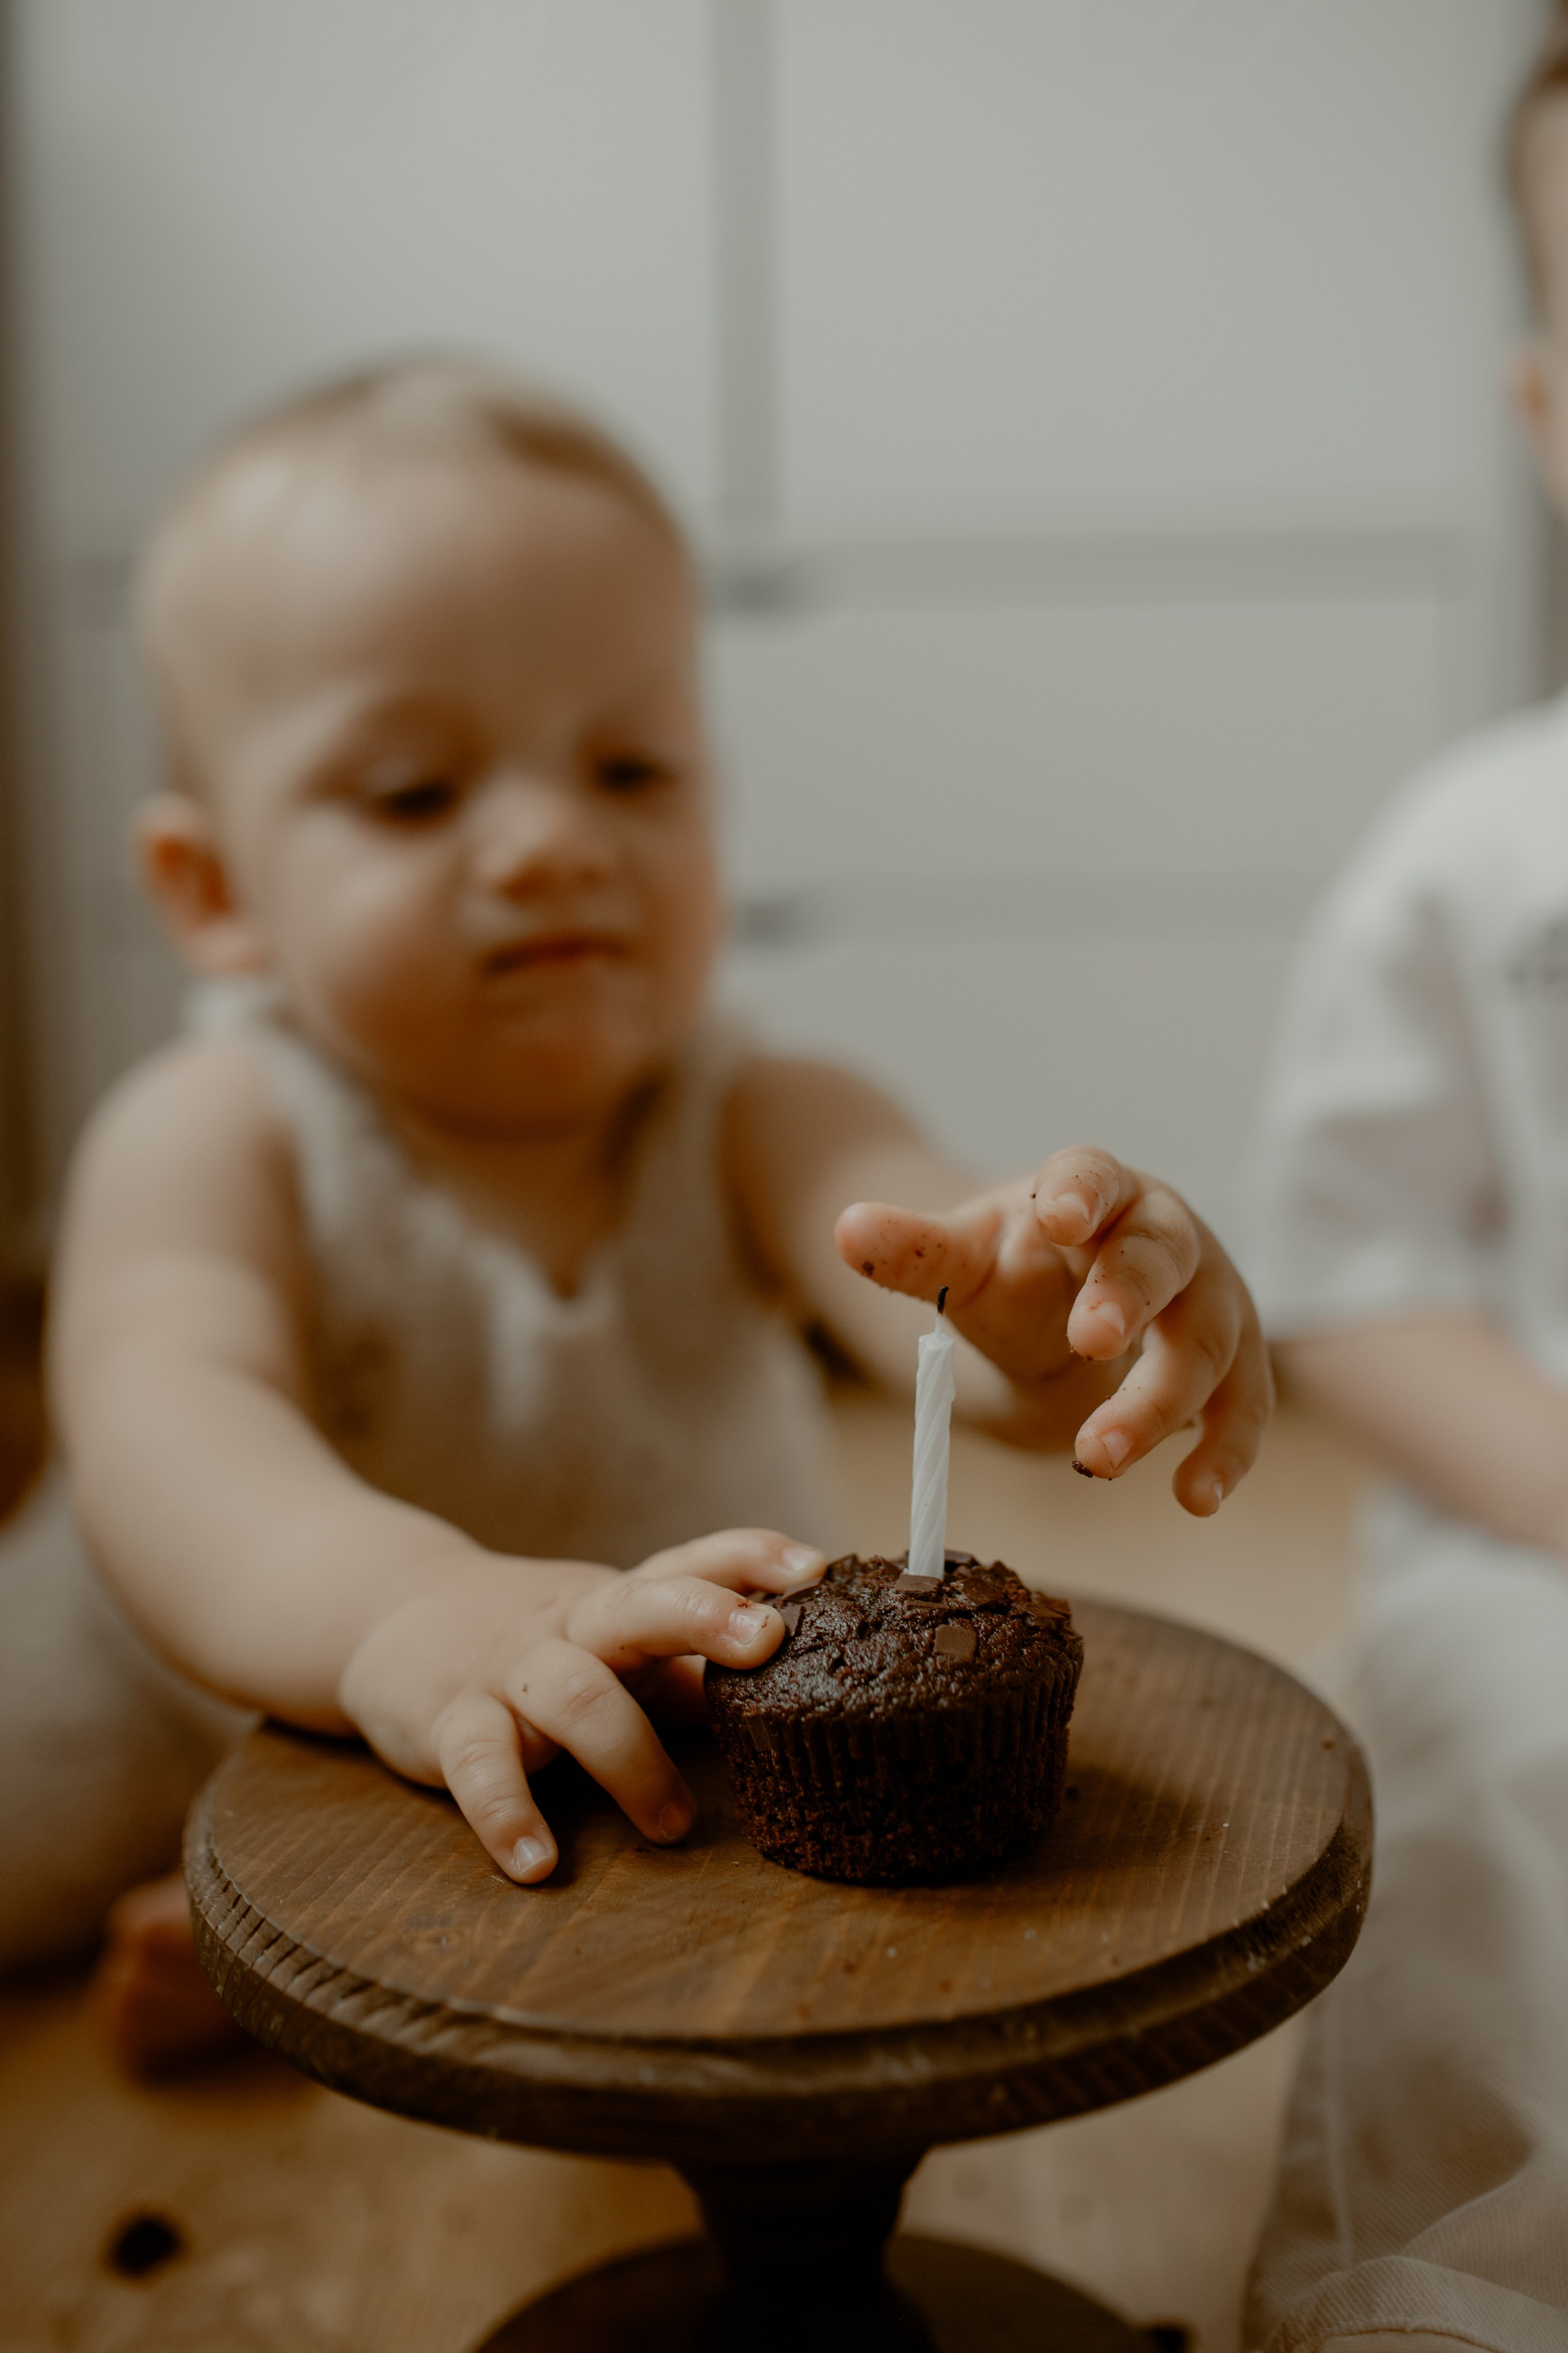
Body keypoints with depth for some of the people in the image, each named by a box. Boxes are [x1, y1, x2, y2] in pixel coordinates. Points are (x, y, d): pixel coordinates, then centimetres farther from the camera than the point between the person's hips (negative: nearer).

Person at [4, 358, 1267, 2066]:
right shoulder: (213, 1141, -17)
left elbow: (934, 1245, -32)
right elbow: (164, 1421, -36)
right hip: (248, 1724, -2)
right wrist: (406, 1610, -57)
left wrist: (1065, 1311, -57)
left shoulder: (758, 1130, -13)